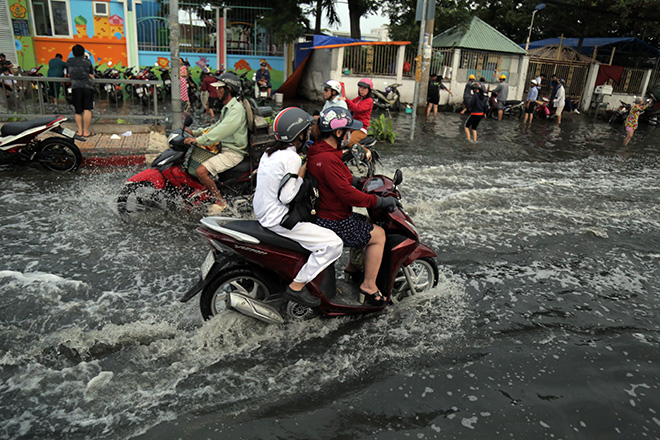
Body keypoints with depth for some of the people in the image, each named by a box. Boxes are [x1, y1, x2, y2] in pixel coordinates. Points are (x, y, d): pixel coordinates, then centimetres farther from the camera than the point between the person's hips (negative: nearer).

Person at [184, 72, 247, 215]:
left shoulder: (236, 109, -17)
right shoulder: (227, 107, 17)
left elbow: (221, 131, -27)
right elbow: (216, 127, 22)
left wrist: (199, 140, -30)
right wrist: (195, 132, 12)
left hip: (233, 152, -11)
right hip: (224, 148, 11)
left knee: (200, 171, -24)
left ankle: (220, 202, -12)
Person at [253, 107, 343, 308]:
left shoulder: (271, 151, 9)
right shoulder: (291, 158, -19)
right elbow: (285, 197, -23)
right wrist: (301, 176, -11)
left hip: (263, 213, 10)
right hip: (277, 219, -10)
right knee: (333, 244, -14)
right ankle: (297, 287, -7)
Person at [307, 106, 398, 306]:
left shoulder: (316, 151, 6)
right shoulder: (328, 160, -27)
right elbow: (348, 194, -28)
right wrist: (382, 201, -19)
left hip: (322, 212, 11)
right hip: (332, 223, -11)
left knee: (366, 223, 26)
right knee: (378, 235, -1)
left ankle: (353, 266, 35)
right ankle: (369, 285, 7)